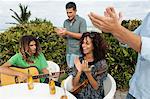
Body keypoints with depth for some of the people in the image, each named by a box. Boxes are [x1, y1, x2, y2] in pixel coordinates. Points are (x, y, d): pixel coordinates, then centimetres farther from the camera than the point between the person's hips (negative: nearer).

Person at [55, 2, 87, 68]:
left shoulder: (81, 21, -5)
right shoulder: (66, 22, 11)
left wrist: (68, 33, -18)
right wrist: (61, 34, -8)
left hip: (77, 51, -5)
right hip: (68, 51, 5)